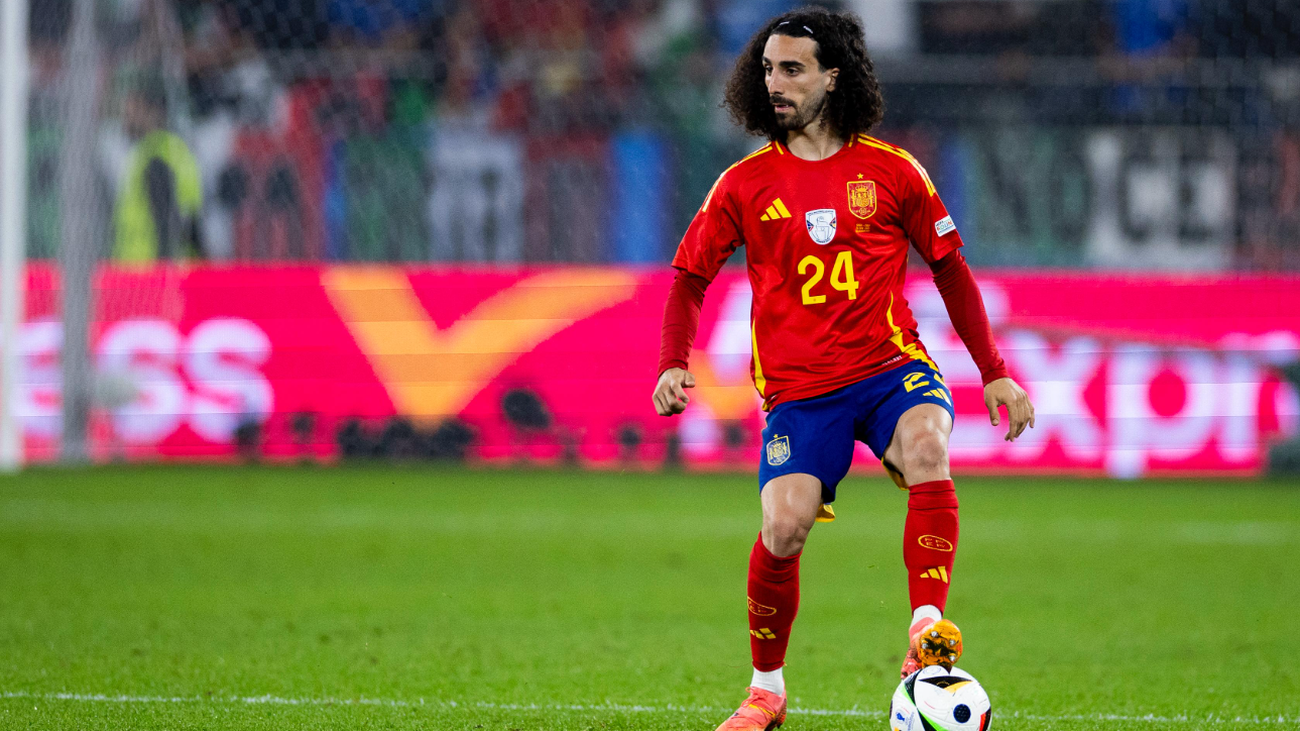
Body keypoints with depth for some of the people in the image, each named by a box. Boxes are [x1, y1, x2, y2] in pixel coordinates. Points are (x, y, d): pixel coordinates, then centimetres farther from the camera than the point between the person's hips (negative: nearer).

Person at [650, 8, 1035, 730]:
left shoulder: (890, 171, 4)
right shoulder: (745, 183, 6)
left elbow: (950, 267, 13)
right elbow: (690, 276, 11)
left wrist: (994, 372, 10)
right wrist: (674, 365, -6)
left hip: (893, 368, 0)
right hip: (799, 389, 0)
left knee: (926, 445, -34)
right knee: (784, 527, -19)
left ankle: (928, 633, -36)